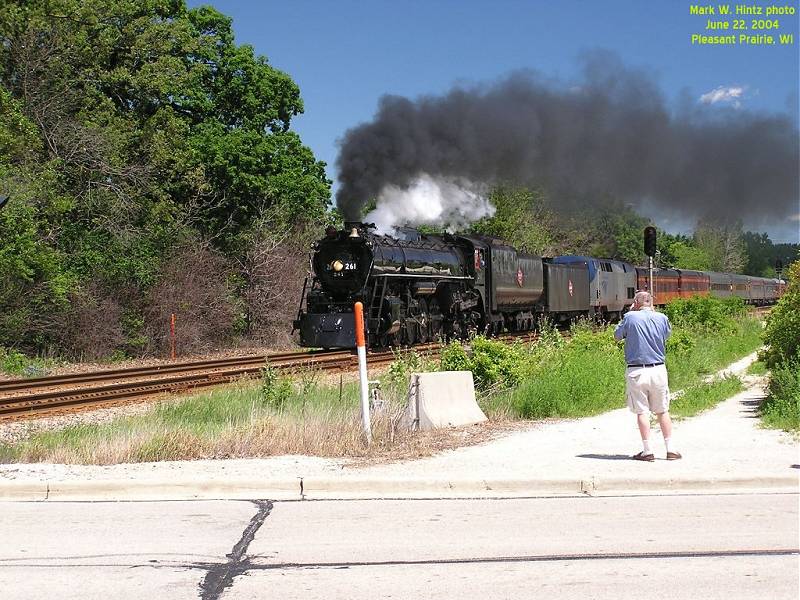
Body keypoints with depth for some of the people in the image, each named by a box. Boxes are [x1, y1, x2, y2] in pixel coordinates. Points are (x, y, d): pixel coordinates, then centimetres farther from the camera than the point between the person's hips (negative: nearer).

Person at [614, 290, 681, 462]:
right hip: (658, 369, 3)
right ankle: (671, 449, 13)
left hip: (636, 371, -3)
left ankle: (648, 451, 1)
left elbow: (617, 335, 9)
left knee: (642, 411, 2)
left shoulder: (630, 317, -7)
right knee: (663, 411, 12)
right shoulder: (662, 318, 1)